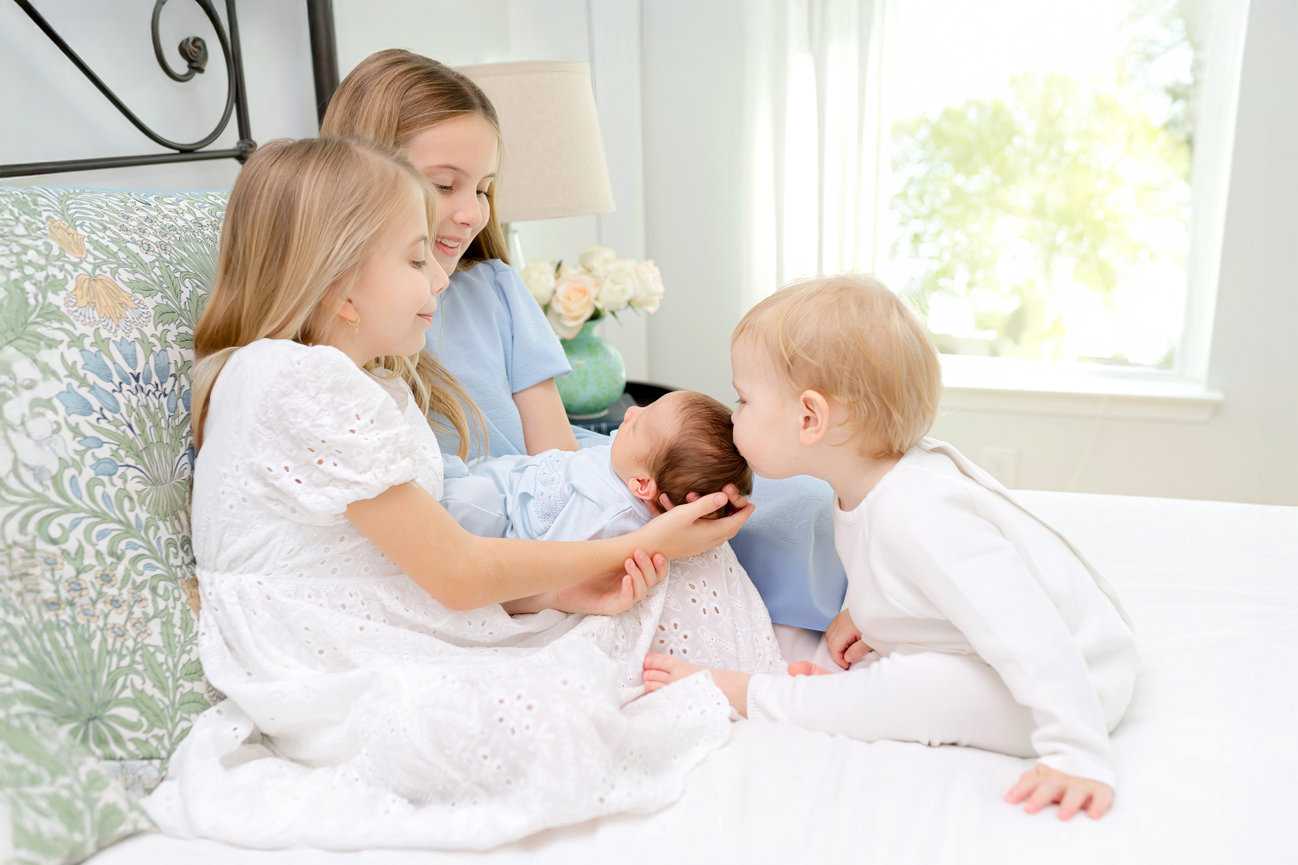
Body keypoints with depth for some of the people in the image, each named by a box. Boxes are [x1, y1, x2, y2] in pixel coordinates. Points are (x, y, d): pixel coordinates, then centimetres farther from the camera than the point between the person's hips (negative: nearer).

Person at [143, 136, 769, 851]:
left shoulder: (376, 386, 13)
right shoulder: (300, 384, -20)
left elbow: (431, 569, 6)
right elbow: (456, 573, -19)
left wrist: (562, 589, -9)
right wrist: (640, 544, -12)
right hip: (327, 679, -9)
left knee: (618, 631, -3)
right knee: (548, 721, -29)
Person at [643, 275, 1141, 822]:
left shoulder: (916, 515, -34)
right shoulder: (864, 486, -3)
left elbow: (1029, 638, -37)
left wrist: (1078, 757, -41)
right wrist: (864, 612, 4)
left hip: (1074, 679, -10)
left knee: (915, 693, -30)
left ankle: (742, 695, -15)